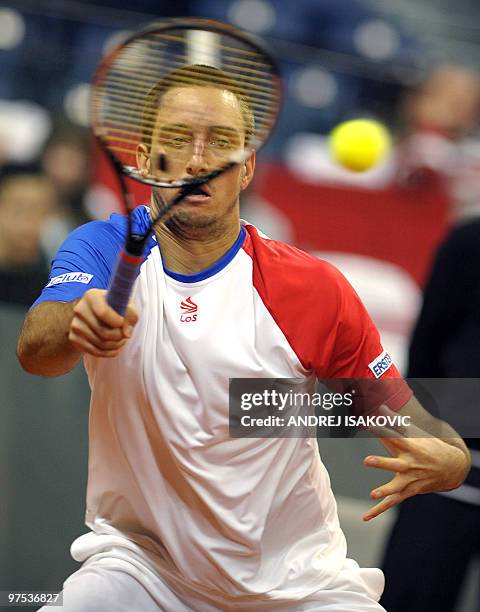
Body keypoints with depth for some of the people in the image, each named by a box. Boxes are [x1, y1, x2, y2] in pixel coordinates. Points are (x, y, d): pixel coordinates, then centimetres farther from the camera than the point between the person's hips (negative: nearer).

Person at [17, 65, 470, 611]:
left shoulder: (315, 290, -8)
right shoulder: (105, 249, -6)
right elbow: (33, 349, -24)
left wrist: (443, 461, -26)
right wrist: (76, 326, -48)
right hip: (142, 560, 0)